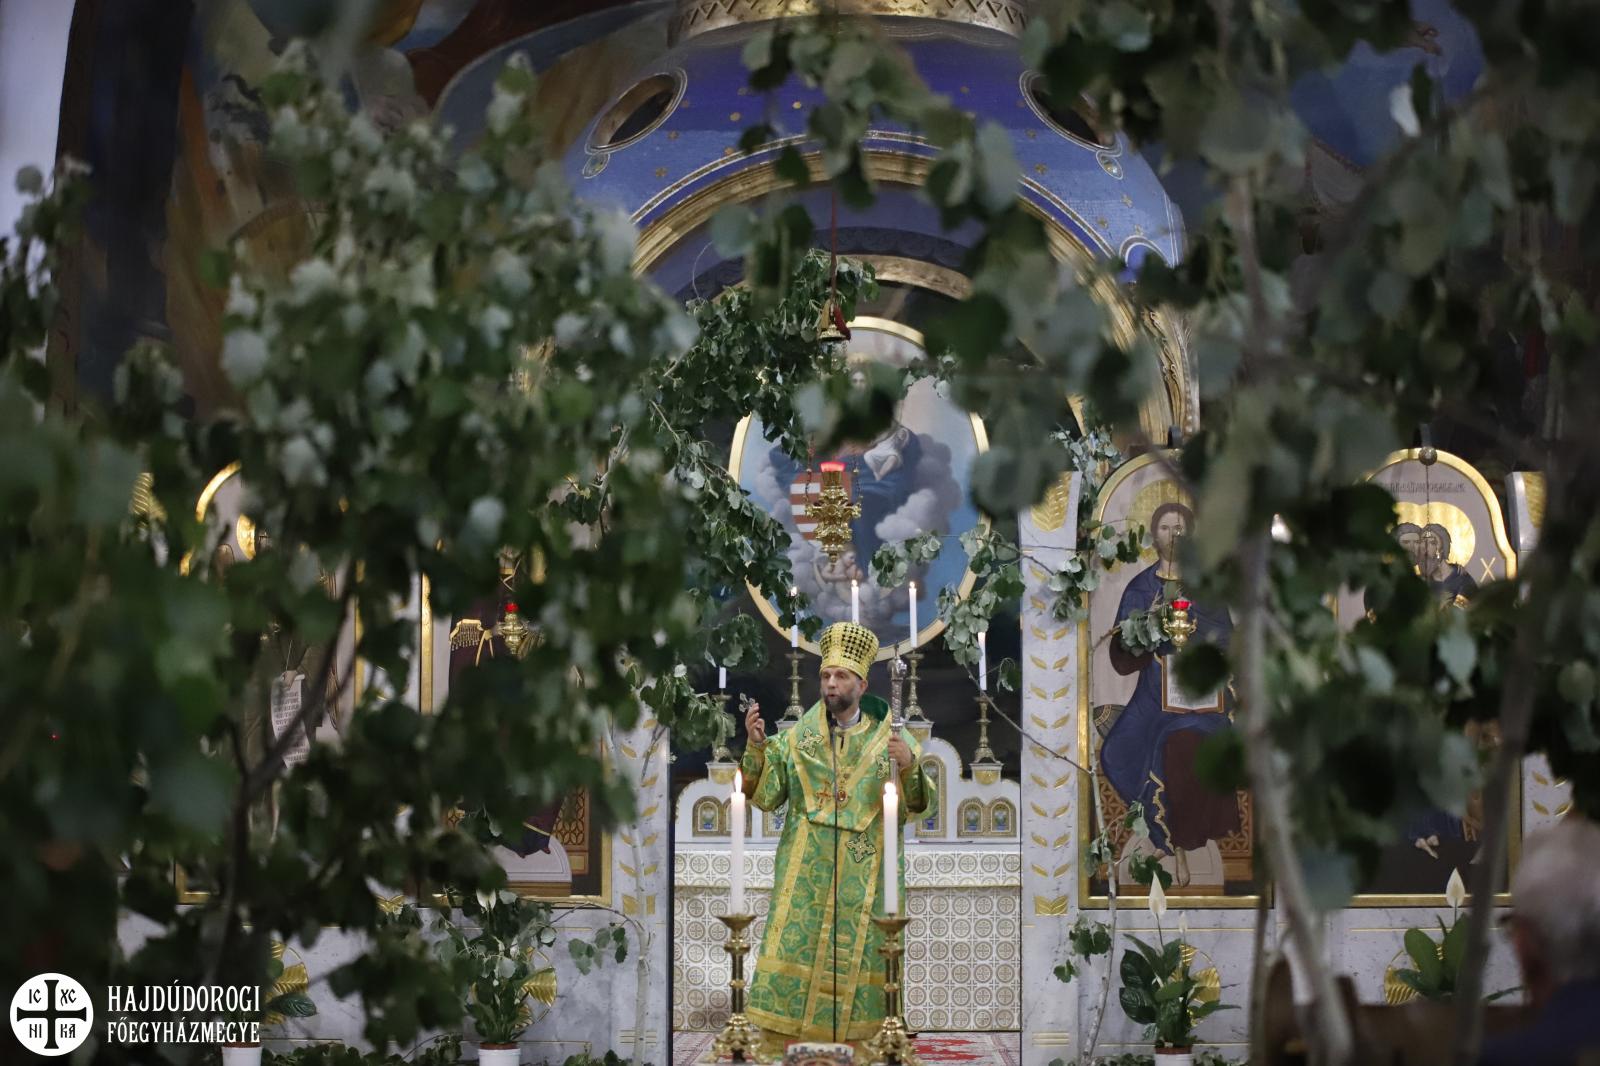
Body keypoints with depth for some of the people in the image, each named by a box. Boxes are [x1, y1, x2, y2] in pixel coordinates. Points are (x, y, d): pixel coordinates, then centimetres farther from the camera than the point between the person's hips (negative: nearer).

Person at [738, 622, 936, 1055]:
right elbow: (765, 796, 1)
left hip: (861, 877, 0)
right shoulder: (797, 736, 6)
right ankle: (773, 1049, 3)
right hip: (804, 873, 1)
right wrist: (756, 747, -13)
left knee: (851, 957, 4)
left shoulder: (890, 739, 3)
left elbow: (917, 808, -1)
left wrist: (909, 768, -20)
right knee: (789, 952, -3)